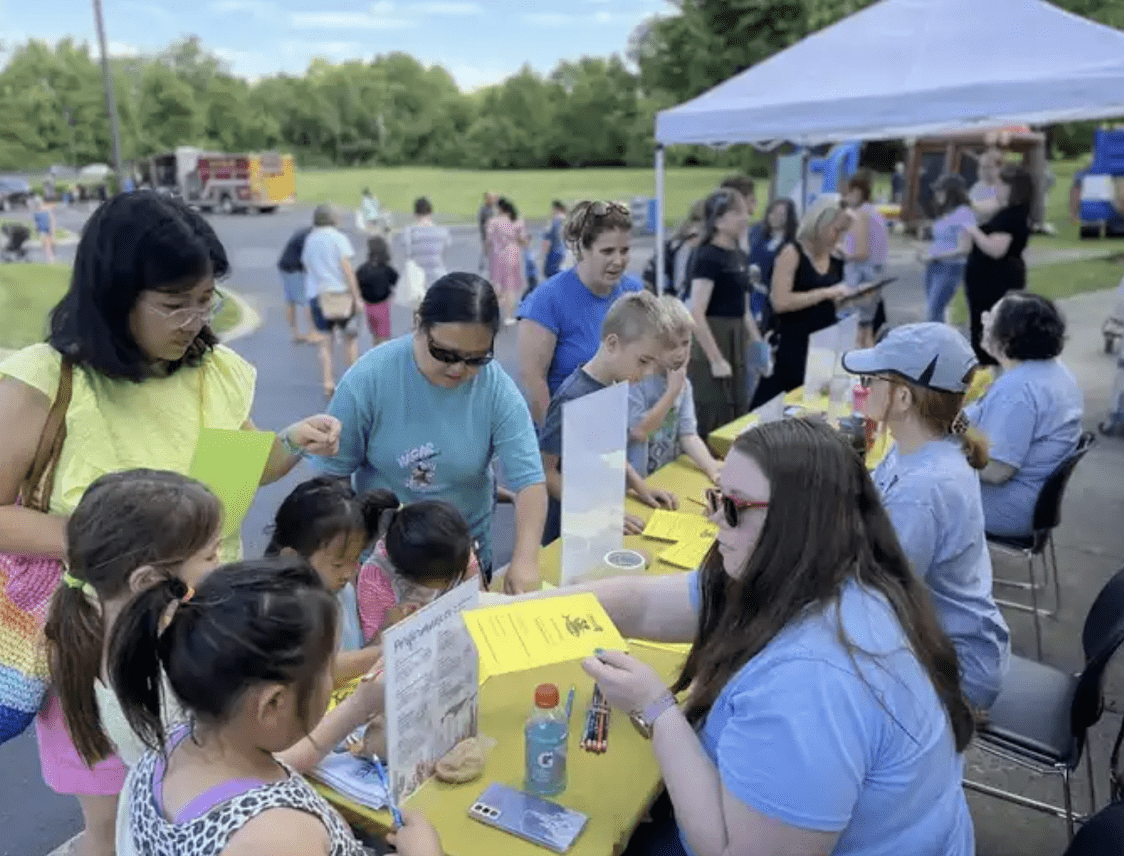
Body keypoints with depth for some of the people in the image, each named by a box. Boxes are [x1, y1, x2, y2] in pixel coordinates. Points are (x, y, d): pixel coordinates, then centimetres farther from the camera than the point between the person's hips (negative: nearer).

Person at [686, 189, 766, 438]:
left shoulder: (739, 256, 12)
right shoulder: (708, 257, -14)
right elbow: (696, 314, -22)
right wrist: (716, 359, -22)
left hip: (736, 344, 9)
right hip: (712, 345, -9)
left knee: (738, 421, 14)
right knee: (714, 425, -3)